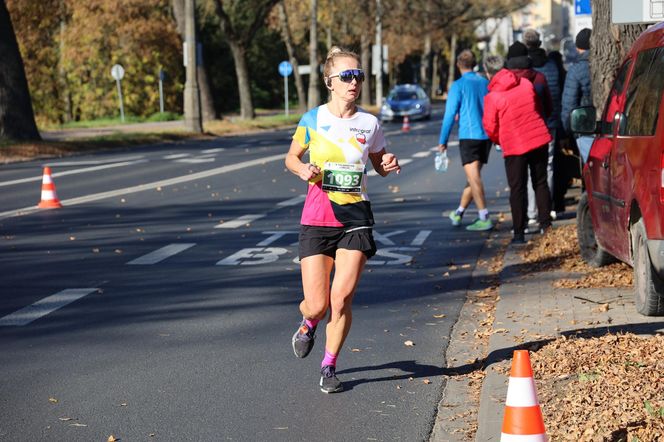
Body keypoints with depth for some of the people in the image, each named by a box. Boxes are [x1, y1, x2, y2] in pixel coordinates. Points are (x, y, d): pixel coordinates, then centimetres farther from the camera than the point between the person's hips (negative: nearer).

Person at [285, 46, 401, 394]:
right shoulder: (313, 120, -1)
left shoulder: (369, 124, 4)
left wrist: (389, 165, -6)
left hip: (355, 218, 1)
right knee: (317, 305, -3)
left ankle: (329, 366, 14)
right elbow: (291, 157, 12)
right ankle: (308, 324, 36)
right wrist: (302, 169, -10)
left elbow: (379, 165, 18)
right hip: (317, 218, -1)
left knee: (341, 298, -7)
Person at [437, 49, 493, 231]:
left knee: (474, 177, -9)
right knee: (473, 177, 14)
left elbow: (450, 114, -7)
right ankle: (459, 213, 25)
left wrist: (443, 141, -2)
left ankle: (484, 218, -17)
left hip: (469, 136, -6)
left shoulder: (458, 85, -5)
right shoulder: (486, 83, 11)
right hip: (487, 136, 6)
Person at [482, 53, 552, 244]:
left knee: (517, 188, 4)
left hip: (514, 146, -4)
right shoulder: (526, 84, 2)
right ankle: (546, 225, 18)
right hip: (539, 139, 4)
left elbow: (490, 127, -4)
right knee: (541, 183, 16)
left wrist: (498, 140, 17)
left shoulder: (492, 97, -11)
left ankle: (519, 233, 3)